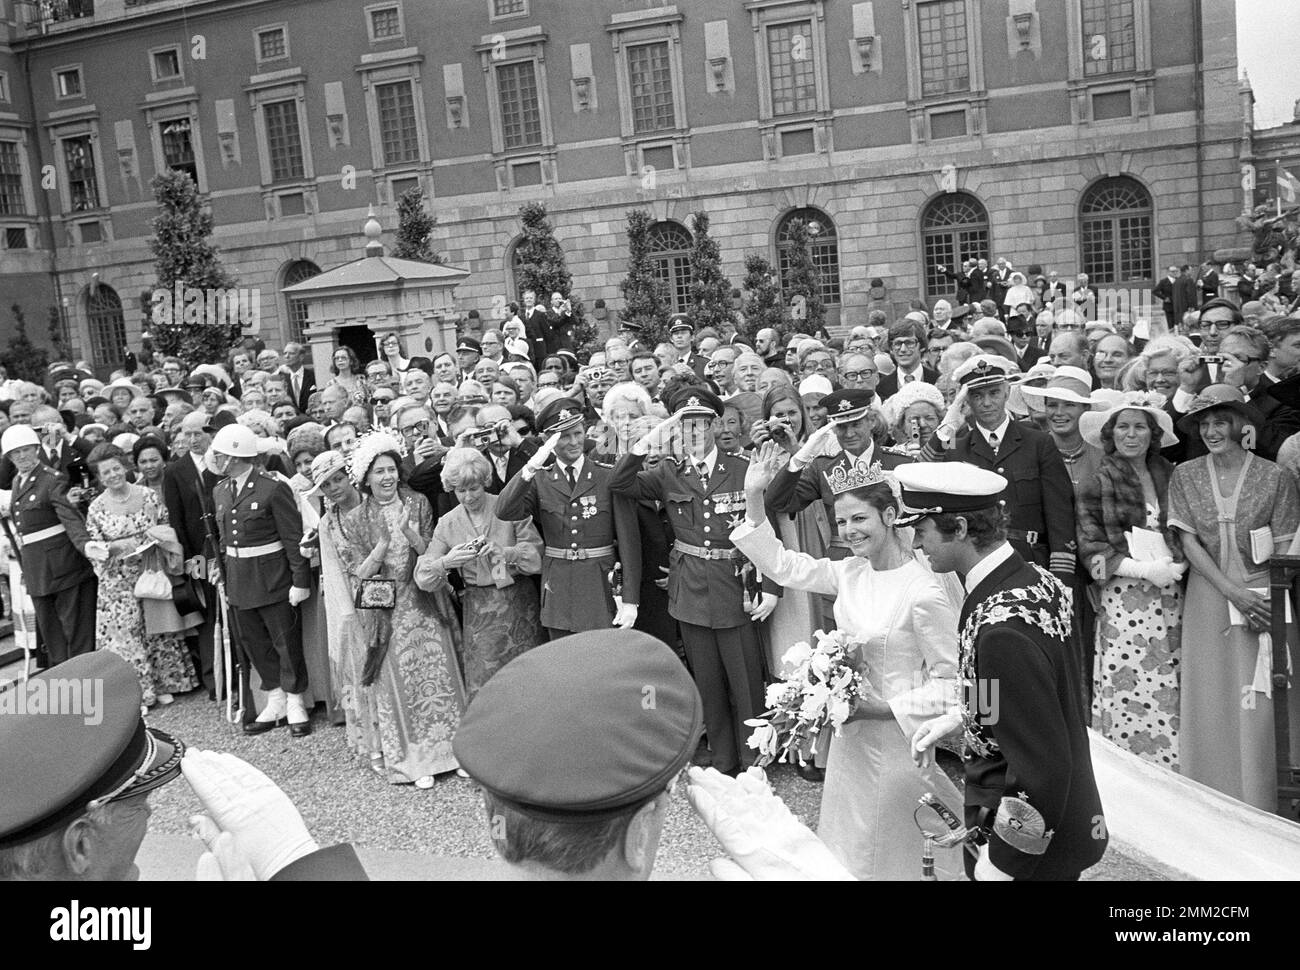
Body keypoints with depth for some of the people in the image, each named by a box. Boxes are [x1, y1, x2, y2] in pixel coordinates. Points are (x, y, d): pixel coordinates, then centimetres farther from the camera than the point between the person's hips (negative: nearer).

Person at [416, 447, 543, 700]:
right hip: (478, 610, 1)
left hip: (519, 603, -1)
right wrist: (446, 562, -18)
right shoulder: (447, 523, 4)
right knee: (482, 686, -2)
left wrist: (505, 552, -22)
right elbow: (422, 577, 1)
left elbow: (537, 557, -5)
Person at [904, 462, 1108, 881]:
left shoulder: (1002, 631, -31)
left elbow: (1041, 770, -28)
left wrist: (1000, 863, -18)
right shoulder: (1035, 579, -3)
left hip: (1033, 848, -8)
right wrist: (960, 717, 8)